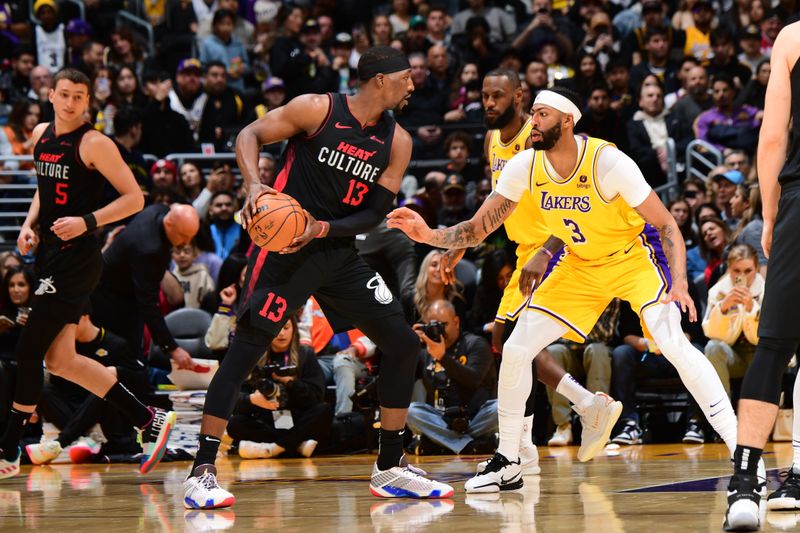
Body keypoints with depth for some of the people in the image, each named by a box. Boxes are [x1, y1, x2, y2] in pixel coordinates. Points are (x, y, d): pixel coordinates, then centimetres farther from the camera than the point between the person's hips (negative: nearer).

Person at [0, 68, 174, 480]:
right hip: (51, 256, 9)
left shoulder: (95, 144, -11)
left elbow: (134, 198, -11)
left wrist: (88, 221, -22)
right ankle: (150, 421, 15)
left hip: (76, 257, -9)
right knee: (60, 359, 9)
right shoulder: (41, 135, 12)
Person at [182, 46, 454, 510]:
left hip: (338, 251, 6)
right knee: (249, 344, -15)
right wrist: (255, 185, -22)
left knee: (403, 343, 3)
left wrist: (323, 228, -15)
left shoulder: (397, 142, 4)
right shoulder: (317, 109, -9)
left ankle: (391, 468, 15)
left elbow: (376, 213, 1)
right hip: (284, 246, -6)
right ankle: (202, 473, -14)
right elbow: (250, 135, -4)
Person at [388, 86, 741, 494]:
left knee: (673, 344, -27)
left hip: (633, 258, -5)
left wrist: (679, 283, -37)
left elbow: (666, 225, -22)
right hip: (580, 268, 5)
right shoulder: (524, 167, -13)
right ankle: (506, 464, 11)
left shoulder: (608, 162, -27)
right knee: (514, 351, -3)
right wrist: (429, 235, -25)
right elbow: (477, 230, -6)